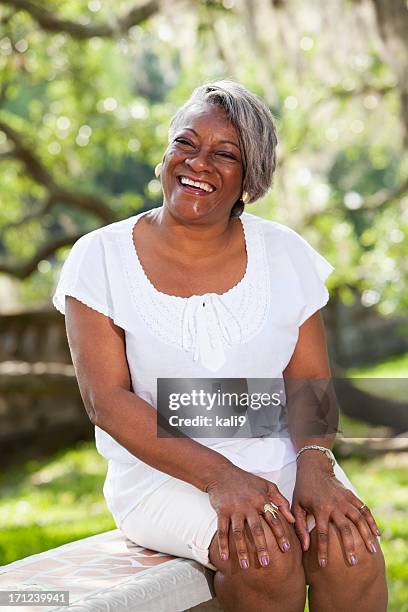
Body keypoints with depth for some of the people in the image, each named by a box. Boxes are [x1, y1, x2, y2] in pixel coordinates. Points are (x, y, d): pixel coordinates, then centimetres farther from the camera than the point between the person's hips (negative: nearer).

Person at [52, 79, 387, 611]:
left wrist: (314, 465, -20)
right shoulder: (101, 258, -4)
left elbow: (311, 382, 3)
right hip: (161, 474, -2)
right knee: (267, 555, -30)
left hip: (277, 460, 2)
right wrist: (218, 477, -22)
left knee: (350, 550, -27)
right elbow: (107, 399, -11)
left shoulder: (283, 253, 4)